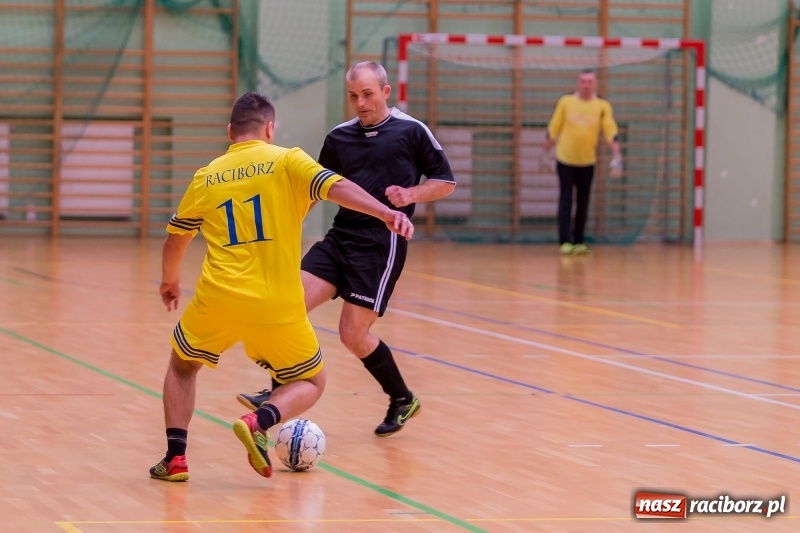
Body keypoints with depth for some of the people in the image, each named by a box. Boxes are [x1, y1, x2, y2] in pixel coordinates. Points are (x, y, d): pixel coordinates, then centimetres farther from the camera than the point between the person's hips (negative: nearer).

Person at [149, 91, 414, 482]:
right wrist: (386, 212, -25)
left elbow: (176, 237, 24)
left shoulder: (207, 177, 12)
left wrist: (170, 280, 41)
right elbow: (335, 187, -16)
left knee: (182, 365, 28)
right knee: (310, 383, 17)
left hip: (217, 299, 2)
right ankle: (259, 423, -13)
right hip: (276, 304, -2)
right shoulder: (286, 162, 1)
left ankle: (175, 457, 12)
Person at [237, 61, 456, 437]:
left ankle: (402, 399, 14)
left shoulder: (411, 131, -2)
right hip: (340, 235, 5)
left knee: (353, 333, -8)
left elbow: (446, 182, 4)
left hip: (382, 242, -5)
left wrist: (411, 194, -14)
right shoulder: (339, 137, 12)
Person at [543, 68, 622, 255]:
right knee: (566, 201, -4)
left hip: (587, 162, 1)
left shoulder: (602, 106, -2)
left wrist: (617, 157, -16)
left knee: (583, 203, 7)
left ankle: (579, 241, 17)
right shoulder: (566, 102, -3)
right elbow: (553, 129, 3)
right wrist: (546, 153, 5)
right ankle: (565, 242, -6)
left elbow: (611, 132, -7)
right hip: (565, 159, -1)